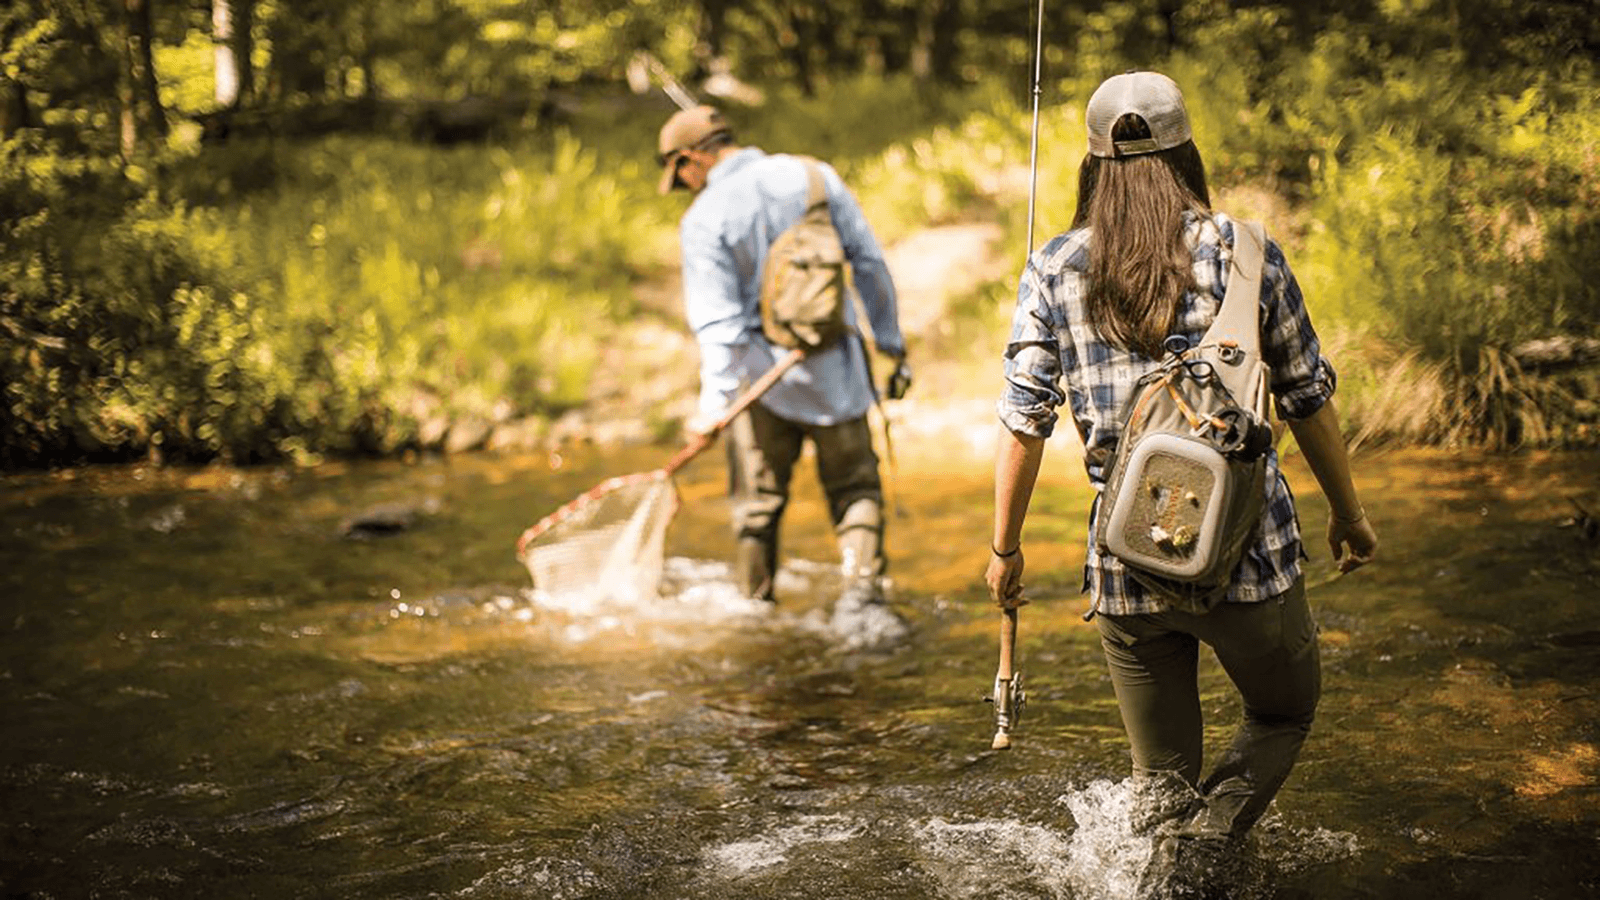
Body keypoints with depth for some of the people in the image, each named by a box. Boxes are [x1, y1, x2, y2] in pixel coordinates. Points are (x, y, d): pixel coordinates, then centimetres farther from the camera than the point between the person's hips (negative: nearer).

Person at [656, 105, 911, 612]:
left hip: (761, 374, -2)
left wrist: (711, 404, -12)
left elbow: (718, 322, -14)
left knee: (758, 501, 13)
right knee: (854, 484, 14)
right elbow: (869, 262, 2)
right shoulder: (815, 176, 0)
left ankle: (755, 603, 20)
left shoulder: (704, 219, -10)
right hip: (836, 366, 2)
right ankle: (864, 582, 0)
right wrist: (891, 342, 10)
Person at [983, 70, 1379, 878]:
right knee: (1284, 714, 22)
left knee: (1163, 776, 19)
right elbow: (1308, 401, 5)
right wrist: (1348, 514, 18)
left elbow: (1023, 423, -2)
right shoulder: (1245, 252, -1)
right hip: (1250, 551, -1)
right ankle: (1207, 847, -1)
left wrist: (1004, 548, 10)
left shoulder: (1053, 272, 0)